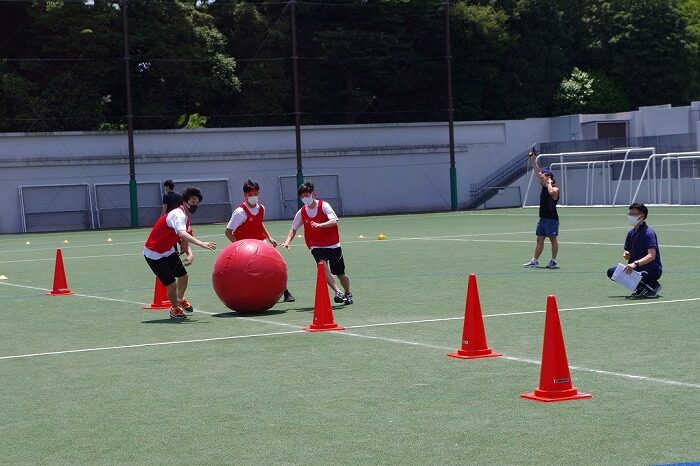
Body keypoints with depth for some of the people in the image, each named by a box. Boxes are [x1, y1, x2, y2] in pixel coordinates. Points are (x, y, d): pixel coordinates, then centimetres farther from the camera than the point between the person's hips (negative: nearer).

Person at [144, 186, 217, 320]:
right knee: (171, 283, -11)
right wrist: (201, 244, -56)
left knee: (183, 275, 17)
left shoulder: (186, 217, 5)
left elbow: (184, 240, 5)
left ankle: (180, 300, 45)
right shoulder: (178, 215, -27)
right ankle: (174, 309, 15)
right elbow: (182, 234, -46)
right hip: (154, 253, -10)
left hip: (168, 250, 10)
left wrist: (189, 254, -16)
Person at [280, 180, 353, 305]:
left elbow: (334, 221, -23)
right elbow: (293, 229, 13)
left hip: (333, 245, -1)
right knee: (322, 265, -30)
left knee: (340, 274, 9)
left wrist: (319, 225, -39)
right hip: (316, 247, 1)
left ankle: (348, 294, 37)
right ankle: (338, 292, -33)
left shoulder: (323, 206, -9)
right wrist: (287, 241, -5)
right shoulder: (301, 213, 2)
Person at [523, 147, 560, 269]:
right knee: (539, 239, 9)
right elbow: (538, 171, 13)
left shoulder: (555, 189, -11)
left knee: (553, 240, -1)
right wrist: (533, 160, 9)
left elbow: (551, 192, -35)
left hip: (552, 219, -8)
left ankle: (553, 261, 3)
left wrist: (549, 183, -17)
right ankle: (535, 261, 12)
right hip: (543, 218, 8)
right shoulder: (544, 186, 11)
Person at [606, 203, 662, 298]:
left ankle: (654, 285, -5)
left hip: (652, 270, -8)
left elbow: (652, 256, -27)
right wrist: (626, 255, -7)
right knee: (611, 272, -7)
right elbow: (628, 253, 19)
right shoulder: (631, 233, 9)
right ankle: (641, 287, 6)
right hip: (636, 267, 8)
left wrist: (635, 264, -39)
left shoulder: (649, 232, -16)